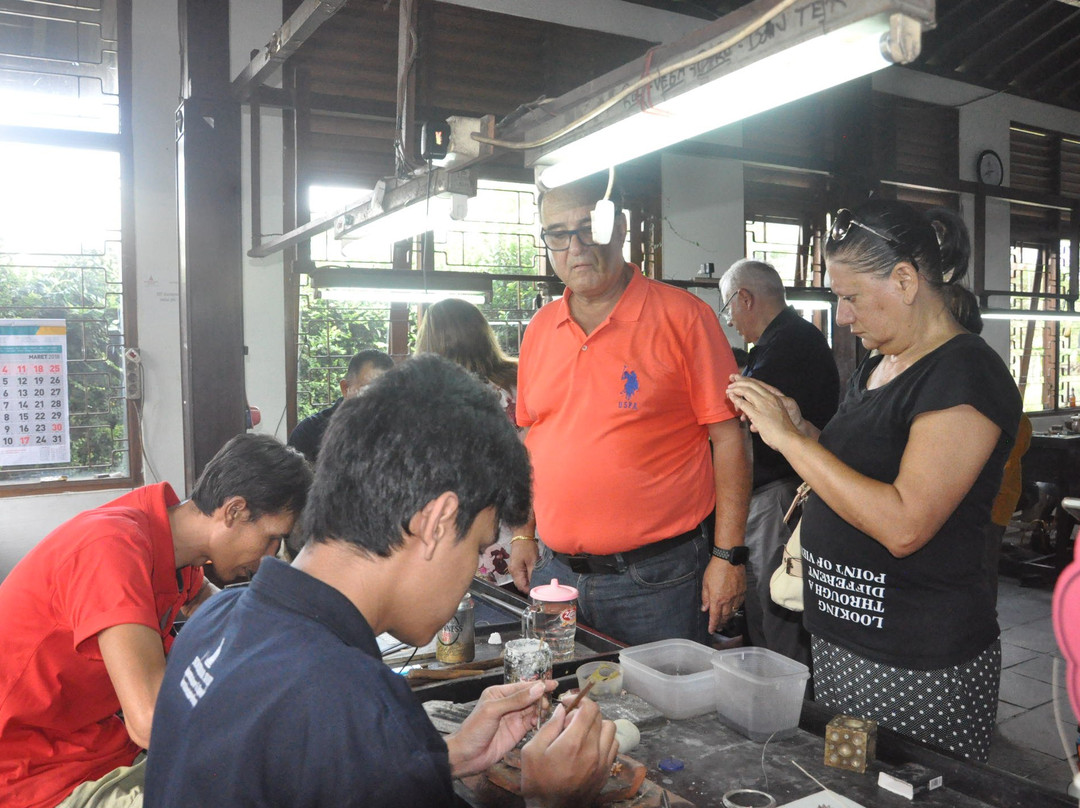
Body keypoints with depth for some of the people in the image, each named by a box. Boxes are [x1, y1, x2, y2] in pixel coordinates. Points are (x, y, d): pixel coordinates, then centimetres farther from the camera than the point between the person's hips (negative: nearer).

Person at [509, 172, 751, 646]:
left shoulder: (681, 316, -8)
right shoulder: (539, 329, 8)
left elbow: (729, 438, -8)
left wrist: (728, 554, -11)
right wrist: (522, 535, 13)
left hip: (657, 576, -5)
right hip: (554, 569, 5)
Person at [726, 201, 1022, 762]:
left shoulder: (966, 374, -16)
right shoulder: (876, 366, 11)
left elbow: (904, 525, -26)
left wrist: (790, 439, -21)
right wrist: (799, 429, 4)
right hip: (840, 641, 8)